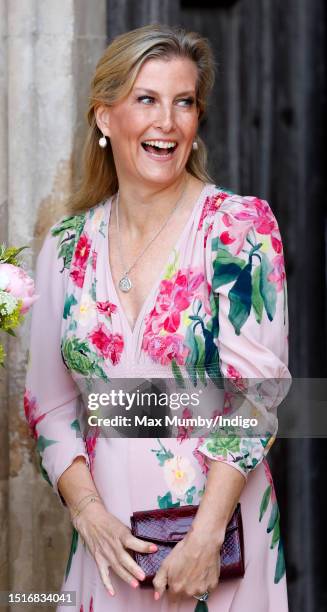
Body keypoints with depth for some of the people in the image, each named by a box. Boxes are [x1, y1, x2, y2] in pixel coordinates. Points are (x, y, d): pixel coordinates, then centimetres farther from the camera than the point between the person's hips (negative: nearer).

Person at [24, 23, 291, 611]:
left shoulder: (240, 225, -8)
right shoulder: (68, 244, 3)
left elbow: (254, 393, -13)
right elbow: (49, 403, 6)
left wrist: (204, 540, -18)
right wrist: (89, 514, -8)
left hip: (222, 527, -3)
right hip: (110, 538, 3)